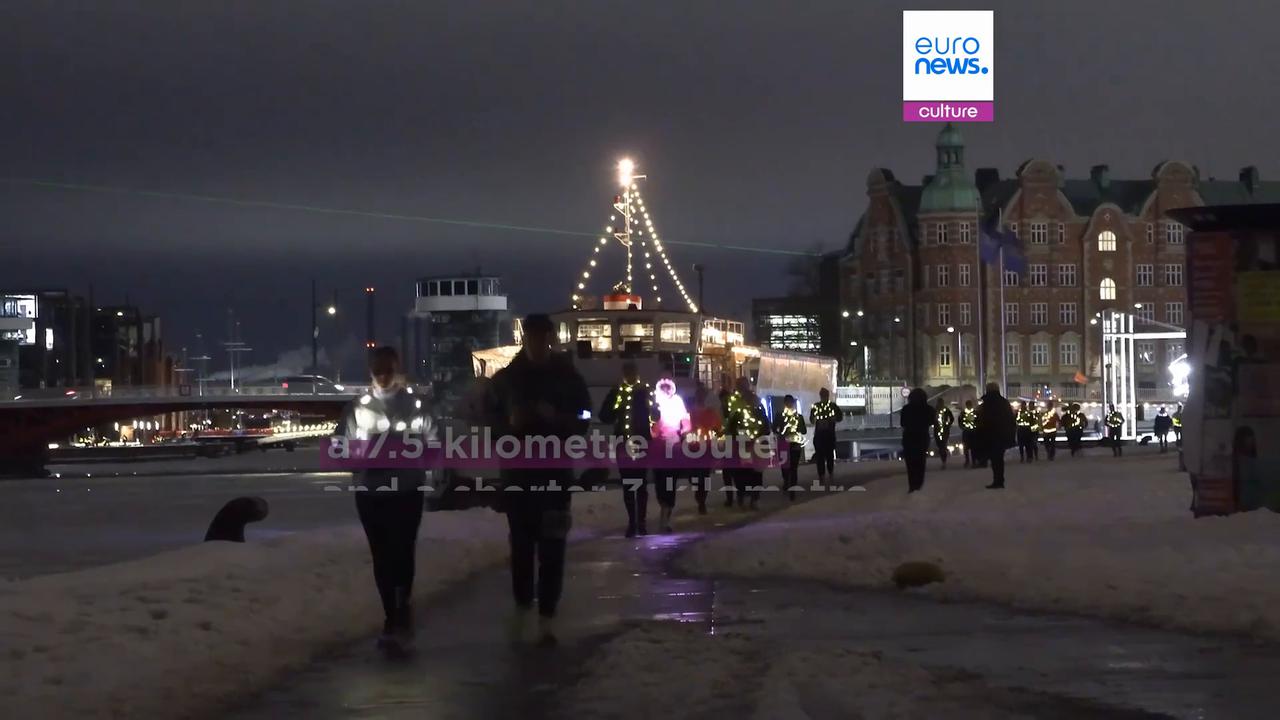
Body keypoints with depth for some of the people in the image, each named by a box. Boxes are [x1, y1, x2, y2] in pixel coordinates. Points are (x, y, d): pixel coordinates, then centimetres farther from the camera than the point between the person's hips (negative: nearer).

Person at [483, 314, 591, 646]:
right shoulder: (505, 378, 3)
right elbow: (490, 415, 9)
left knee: (551, 546, -4)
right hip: (517, 471, 1)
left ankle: (547, 617, -1)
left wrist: (557, 418, -16)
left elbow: (583, 419, 4)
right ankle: (522, 605, 21)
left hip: (556, 471, -1)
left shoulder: (568, 377, 1)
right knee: (521, 542, 3)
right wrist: (509, 423, -12)